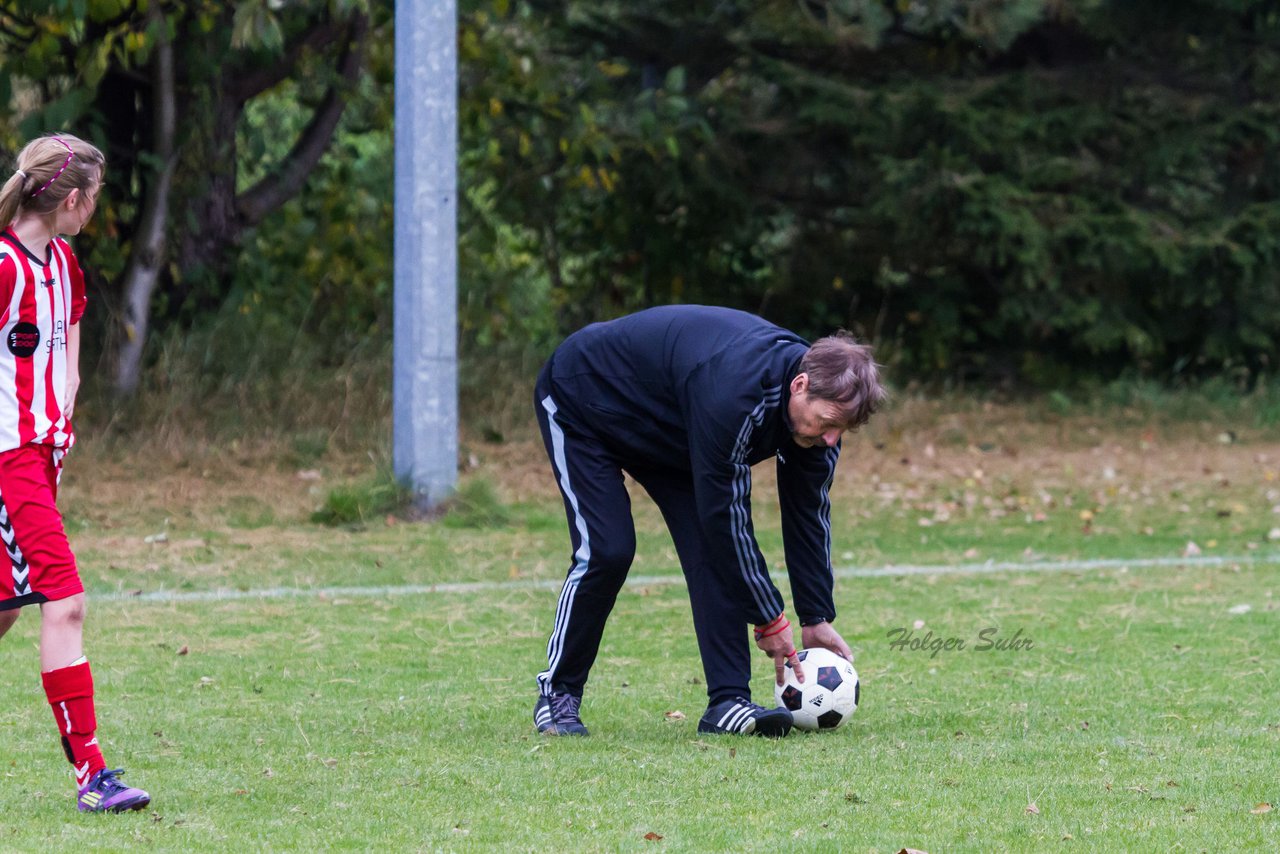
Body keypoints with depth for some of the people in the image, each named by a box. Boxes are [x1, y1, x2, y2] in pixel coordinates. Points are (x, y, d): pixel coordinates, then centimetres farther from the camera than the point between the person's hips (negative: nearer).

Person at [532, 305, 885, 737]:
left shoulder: (819, 399, -18)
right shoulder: (734, 393, -43)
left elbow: (808, 514, -6)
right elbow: (726, 512, -35)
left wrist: (817, 620, -6)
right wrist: (769, 620, -26)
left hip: (661, 433, 7)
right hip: (579, 402, -7)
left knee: (713, 550, -9)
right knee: (606, 551, -18)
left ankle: (728, 703, -10)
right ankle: (556, 694, -1)